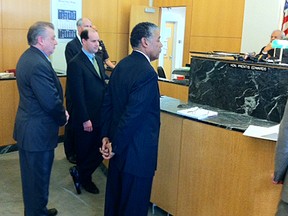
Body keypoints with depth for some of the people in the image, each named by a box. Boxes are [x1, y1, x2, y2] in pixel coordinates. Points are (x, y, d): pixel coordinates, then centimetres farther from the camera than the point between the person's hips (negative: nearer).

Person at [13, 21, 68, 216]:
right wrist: (63, 118, -8)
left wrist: (60, 113, 3)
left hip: (27, 127, 11)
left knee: (31, 176, 23)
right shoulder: (39, 64, -26)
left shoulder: (28, 57, 8)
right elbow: (51, 102, -27)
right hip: (38, 132, -11)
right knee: (39, 178, 7)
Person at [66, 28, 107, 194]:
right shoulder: (75, 64, -14)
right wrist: (85, 119, -16)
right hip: (86, 118, -7)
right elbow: (77, 94, -17)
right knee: (85, 152, 10)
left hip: (101, 115, 7)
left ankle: (80, 173, 28)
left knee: (101, 149, 8)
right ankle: (84, 179, 32)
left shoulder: (98, 60, 11)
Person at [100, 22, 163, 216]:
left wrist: (106, 136, 7)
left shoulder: (121, 66, 5)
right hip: (137, 152, -9)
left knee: (115, 195, 24)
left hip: (119, 147, 9)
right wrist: (115, 146, -14)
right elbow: (133, 115, -25)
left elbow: (108, 103, 6)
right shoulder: (147, 73, -23)